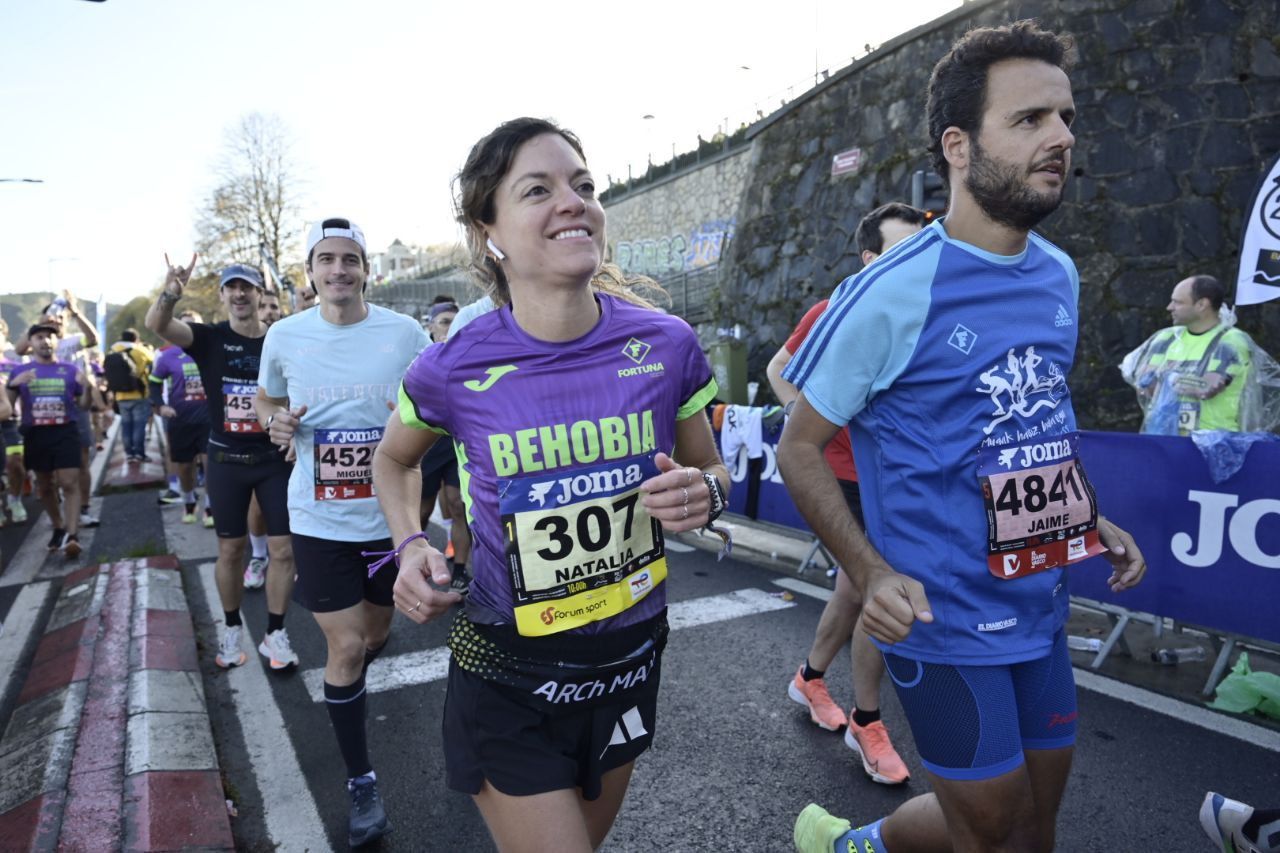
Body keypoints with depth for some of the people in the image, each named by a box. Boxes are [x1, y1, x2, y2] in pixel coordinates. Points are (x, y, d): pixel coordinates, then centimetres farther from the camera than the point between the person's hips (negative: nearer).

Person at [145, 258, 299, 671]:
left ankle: (274, 634, 16)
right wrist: (171, 292, -42)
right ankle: (231, 630, 28)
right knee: (230, 549, 10)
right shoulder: (209, 338, -3)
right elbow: (156, 325, -21)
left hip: (275, 459, 0)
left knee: (283, 549, 1)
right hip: (225, 459, 0)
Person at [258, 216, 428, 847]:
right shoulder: (284, 337, -2)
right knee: (346, 647, -1)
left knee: (375, 633, 20)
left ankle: (345, 688, 57)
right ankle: (361, 783, 18)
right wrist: (276, 422, -9)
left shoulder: (404, 333, -7)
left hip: (390, 515, 1)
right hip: (319, 520, 0)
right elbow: (267, 401, 14)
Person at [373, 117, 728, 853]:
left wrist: (704, 494, -18)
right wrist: (411, 546, -12)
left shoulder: (666, 345, -13)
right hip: (508, 677, -3)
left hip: (631, 656, 4)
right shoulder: (453, 371, -16)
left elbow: (711, 469, 3)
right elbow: (394, 462, 6)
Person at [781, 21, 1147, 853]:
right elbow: (799, 448, -13)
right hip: (944, 617, -7)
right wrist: (872, 573, -25)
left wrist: (1087, 515, 6)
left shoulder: (1061, 277, 4)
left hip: (1038, 606, 7)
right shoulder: (892, 294, -18)